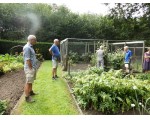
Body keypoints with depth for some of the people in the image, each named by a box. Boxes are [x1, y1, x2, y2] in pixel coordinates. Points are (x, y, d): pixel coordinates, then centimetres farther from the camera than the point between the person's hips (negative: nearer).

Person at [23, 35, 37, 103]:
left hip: (33, 67, 10)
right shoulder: (27, 47, -18)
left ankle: (31, 92, 36)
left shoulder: (30, 47, 14)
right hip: (30, 68, -10)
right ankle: (27, 97, 7)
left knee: (31, 81, 21)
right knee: (28, 82, -2)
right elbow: (27, 60, -22)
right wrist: (31, 68, -18)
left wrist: (34, 68, 16)